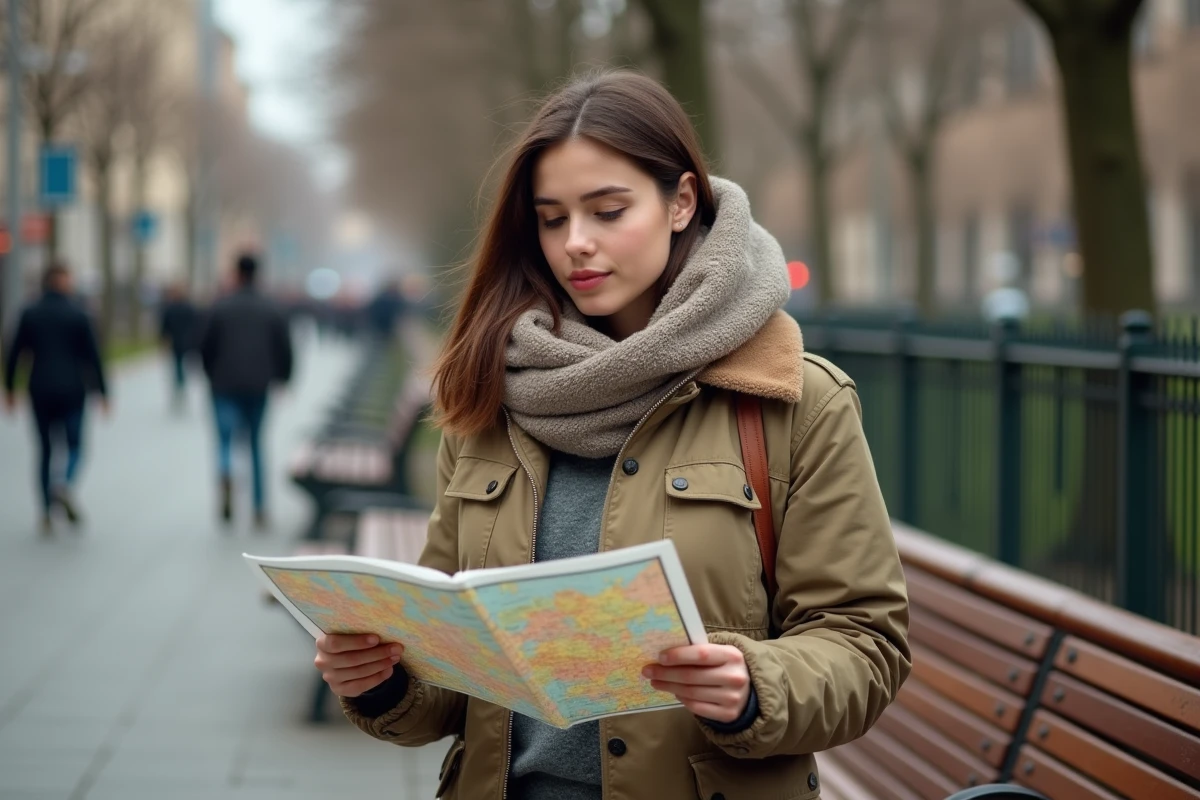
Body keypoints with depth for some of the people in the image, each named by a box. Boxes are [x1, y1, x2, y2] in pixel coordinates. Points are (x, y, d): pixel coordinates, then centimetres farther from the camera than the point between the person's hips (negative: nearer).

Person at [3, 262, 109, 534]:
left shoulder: (30, 314, 2)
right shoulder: (78, 315, -4)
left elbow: (14, 355, 2)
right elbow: (93, 355, -4)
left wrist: (9, 388, 11)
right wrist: (103, 391, 2)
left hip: (41, 390, 2)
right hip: (71, 389, -2)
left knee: (45, 448, 11)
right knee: (75, 444, 10)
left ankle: (47, 515, 8)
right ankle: (65, 485, -23)